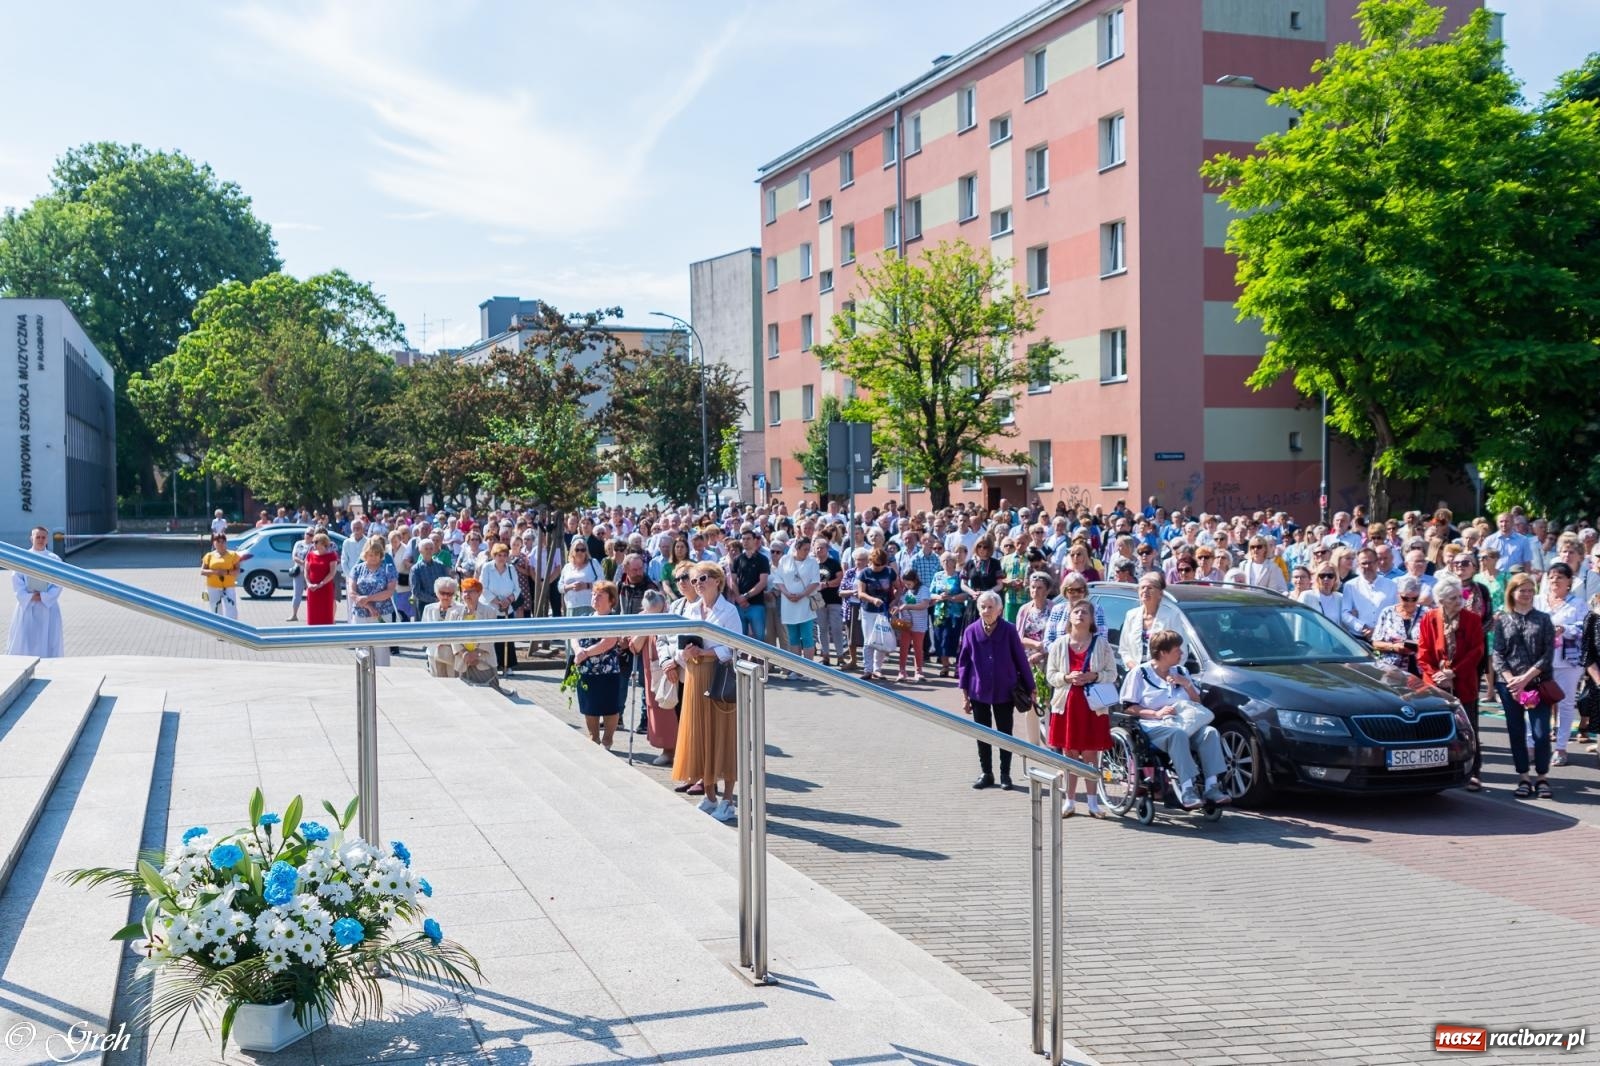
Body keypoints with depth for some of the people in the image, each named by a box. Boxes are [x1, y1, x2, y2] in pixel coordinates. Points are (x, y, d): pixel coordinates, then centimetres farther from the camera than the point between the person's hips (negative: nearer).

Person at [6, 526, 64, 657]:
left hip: (48, 606, 0)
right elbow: (17, 582, -1)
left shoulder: (54, 559, 1)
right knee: (23, 640, -2)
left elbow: (58, 584, -1)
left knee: (47, 641, -1)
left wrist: (43, 597, -13)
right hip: (26, 605, 0)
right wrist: (29, 597, -12)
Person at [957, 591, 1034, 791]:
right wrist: (965, 694, 1)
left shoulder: (1009, 630, -9)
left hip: (1004, 691, -1)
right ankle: (986, 773, 22)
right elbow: (963, 662, 1)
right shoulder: (971, 631, -5)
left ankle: (1005, 774, 21)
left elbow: (1021, 660, -2)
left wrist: (1030, 688, 2)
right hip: (979, 692, 1)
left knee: (1005, 733, 9)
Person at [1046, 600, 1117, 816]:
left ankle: (1093, 801, 12)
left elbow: (1112, 674, 2)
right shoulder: (1059, 645, 6)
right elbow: (1050, 675, 5)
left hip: (1093, 705, -1)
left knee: (1090, 754, 2)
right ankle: (1070, 801, 15)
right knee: (1069, 754, 6)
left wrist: (1094, 676, -16)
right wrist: (1067, 677, -14)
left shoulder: (1101, 644, 3)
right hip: (1066, 703, 1)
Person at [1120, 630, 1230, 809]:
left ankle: (1211, 787, -31)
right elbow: (1128, 707, -3)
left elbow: (1197, 703, 23)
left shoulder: (1181, 673, 23)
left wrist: (1187, 684, 4)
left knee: (1210, 732, -25)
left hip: (1184, 723, 6)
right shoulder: (1139, 674, 4)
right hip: (1152, 727, -6)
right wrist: (1156, 713, -16)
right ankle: (1187, 790, -44)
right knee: (1177, 734, -38)